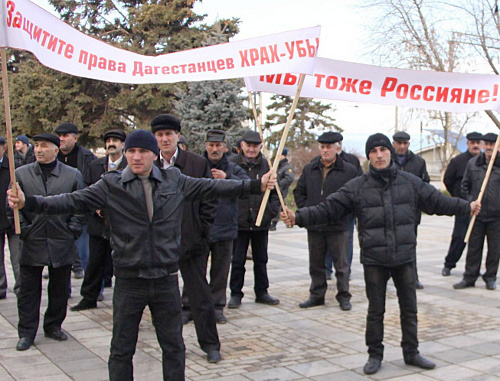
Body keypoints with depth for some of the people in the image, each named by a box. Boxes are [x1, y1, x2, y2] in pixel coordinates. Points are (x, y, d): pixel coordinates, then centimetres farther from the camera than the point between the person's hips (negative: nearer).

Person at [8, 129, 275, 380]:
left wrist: (256, 185, 6)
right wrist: (28, 202, -25)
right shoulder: (111, 185, -5)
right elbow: (73, 201, -12)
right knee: (122, 349, 10)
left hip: (166, 279, 2)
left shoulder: (174, 181, 2)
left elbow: (211, 187, 6)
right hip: (129, 282, -2)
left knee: (173, 346, 14)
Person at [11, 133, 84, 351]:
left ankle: (54, 326, 27)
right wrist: (23, 229, -5)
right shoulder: (21, 174, 3)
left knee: (59, 290, 11)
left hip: (61, 243, 0)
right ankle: (27, 333, 16)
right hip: (32, 242, 0)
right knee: (28, 290, 6)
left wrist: (72, 230, -5)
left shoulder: (73, 175, 1)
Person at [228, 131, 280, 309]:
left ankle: (262, 292, 25)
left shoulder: (267, 165, 2)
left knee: (261, 260, 14)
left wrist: (271, 210, -3)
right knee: (237, 261, 5)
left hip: (261, 222, 3)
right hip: (239, 222, -2)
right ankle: (235, 294, 16)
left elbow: (275, 191, 8)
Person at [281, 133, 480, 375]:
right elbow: (328, 209, -7)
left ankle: (411, 353, 30)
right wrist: (299, 217, -19)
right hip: (374, 260, -2)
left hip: (405, 257, 2)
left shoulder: (410, 182, 4)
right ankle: (375, 355, 23)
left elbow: (437, 201, 14)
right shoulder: (357, 187, -3)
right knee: (375, 310, 8)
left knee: (409, 308, 13)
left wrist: (467, 207, 16)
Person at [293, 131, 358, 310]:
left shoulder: (349, 170, -3)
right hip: (314, 226, 4)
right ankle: (317, 295, 24)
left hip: (338, 226, -3)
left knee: (341, 264, 5)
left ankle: (343, 297, 16)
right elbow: (299, 191, 15)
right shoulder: (309, 168, 8)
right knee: (316, 264, 12)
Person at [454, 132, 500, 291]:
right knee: (474, 247, 8)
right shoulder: (473, 163, 5)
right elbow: (465, 184, 15)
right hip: (477, 214, 2)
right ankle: (469, 277, 16)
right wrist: (469, 200, 5)